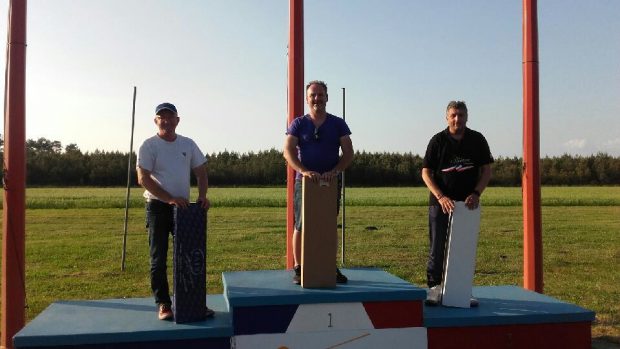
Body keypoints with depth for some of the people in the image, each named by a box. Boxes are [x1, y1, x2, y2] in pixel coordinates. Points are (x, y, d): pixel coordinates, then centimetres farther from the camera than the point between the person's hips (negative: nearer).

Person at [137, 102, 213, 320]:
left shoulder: (188, 144, 9)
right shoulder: (149, 145, -5)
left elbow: (201, 171, 13)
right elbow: (143, 179, -13)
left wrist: (202, 195, -6)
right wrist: (170, 199, -21)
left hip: (183, 206, 4)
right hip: (158, 206, -4)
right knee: (159, 258, 1)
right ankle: (163, 304, 10)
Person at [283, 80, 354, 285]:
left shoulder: (338, 124, 8)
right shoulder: (298, 124, 5)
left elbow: (348, 153, 1)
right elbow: (288, 152, -7)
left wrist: (335, 171, -17)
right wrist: (304, 171, -24)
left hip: (331, 183, 2)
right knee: (301, 226, -1)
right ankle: (298, 269, 8)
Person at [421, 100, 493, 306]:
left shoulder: (477, 140, 5)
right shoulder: (438, 141, -1)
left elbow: (486, 171, 6)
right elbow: (426, 173, -2)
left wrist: (476, 193, -11)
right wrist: (441, 197, -15)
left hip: (468, 203, 2)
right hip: (440, 202, -2)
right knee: (437, 248, -1)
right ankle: (434, 288, 8)